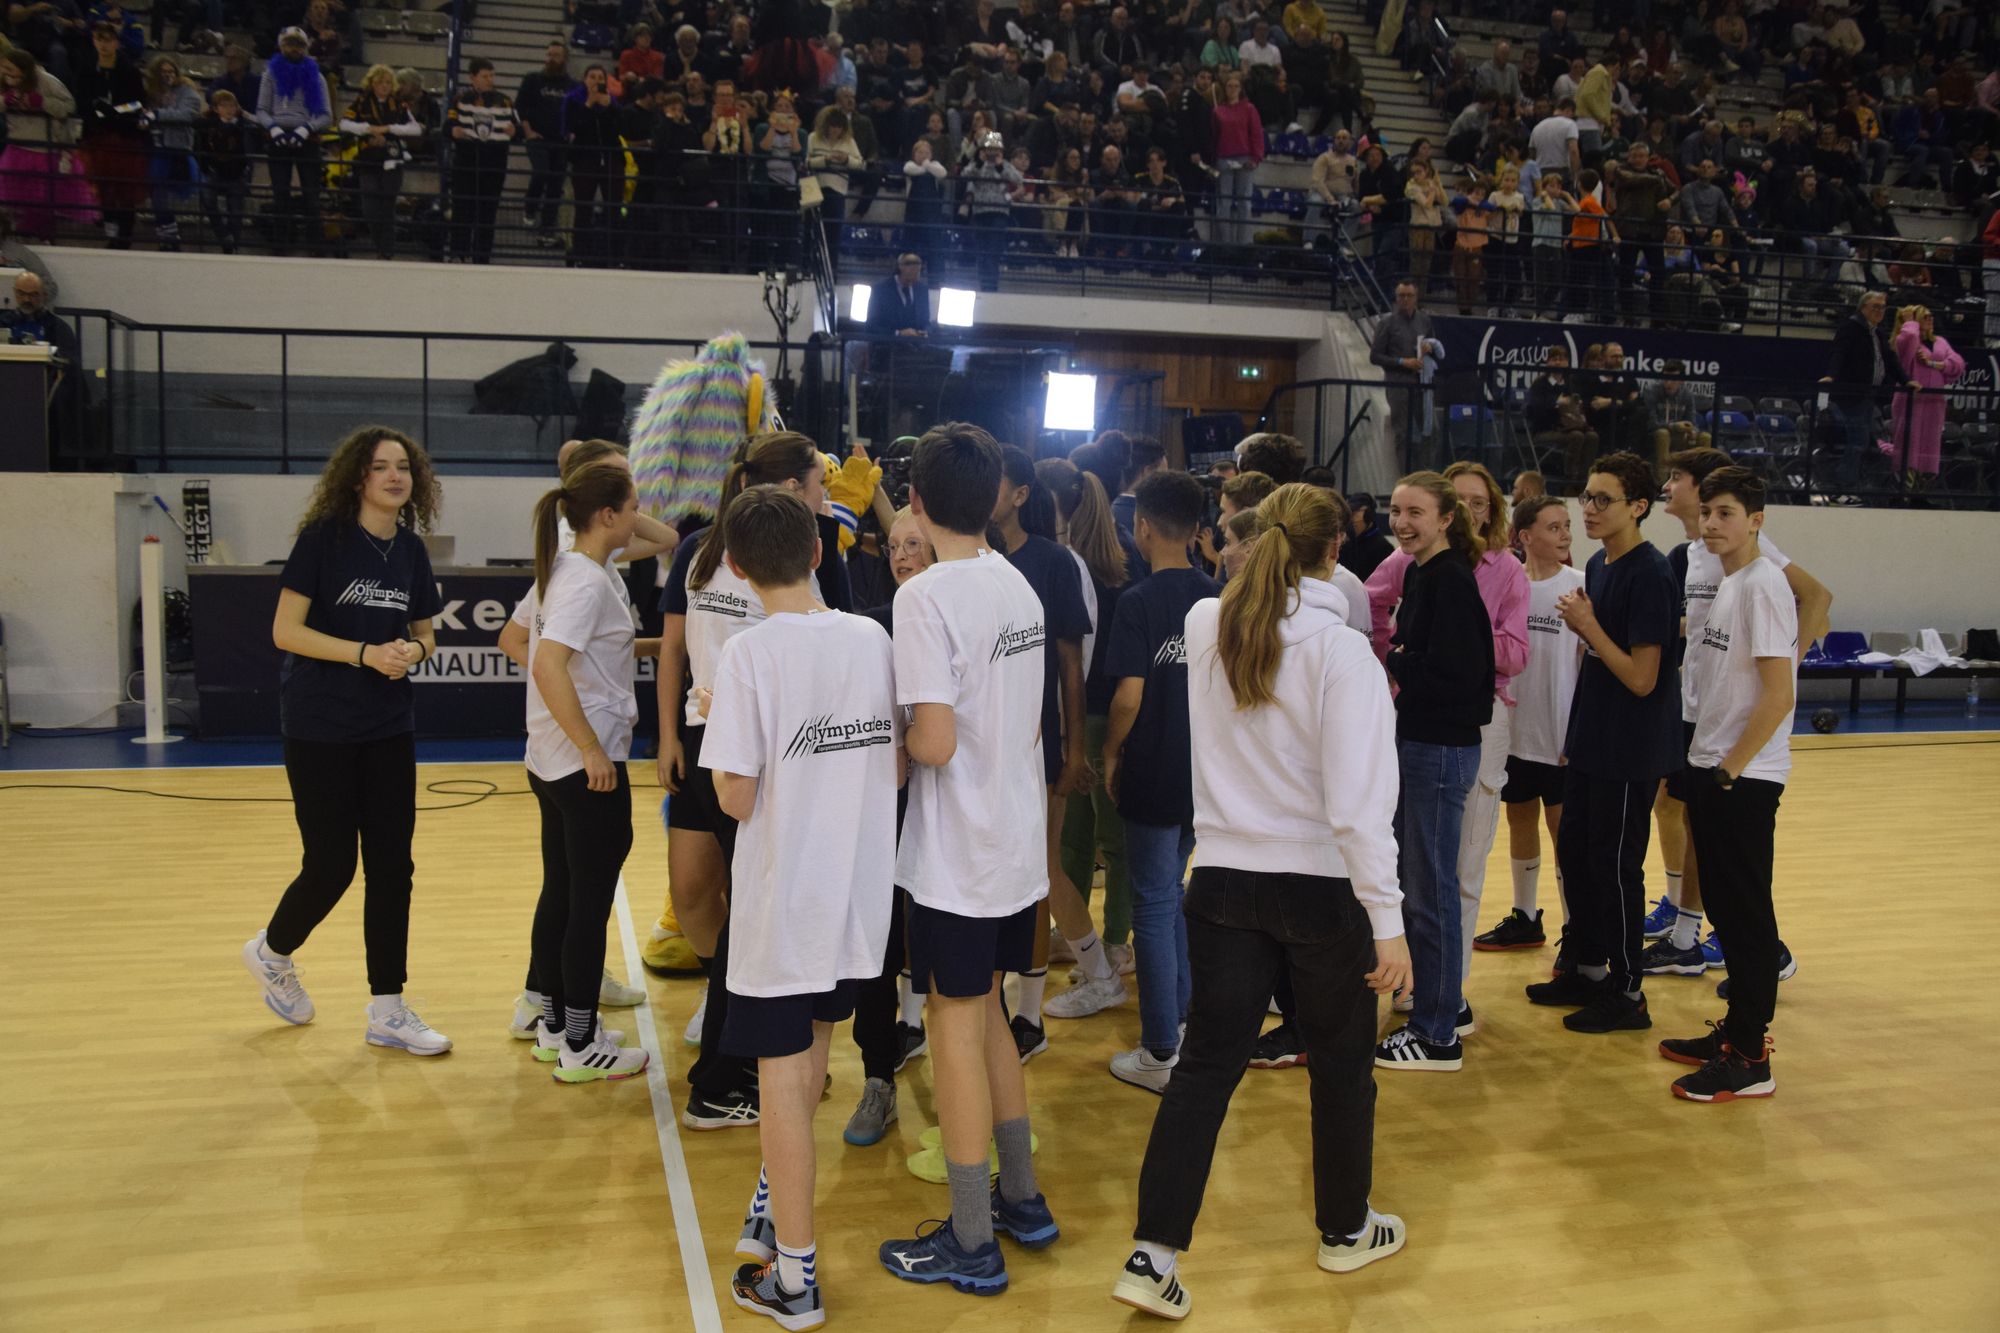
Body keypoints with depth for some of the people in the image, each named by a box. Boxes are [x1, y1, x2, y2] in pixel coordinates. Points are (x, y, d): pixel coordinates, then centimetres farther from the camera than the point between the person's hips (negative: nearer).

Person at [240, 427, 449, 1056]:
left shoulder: (411, 549, 6)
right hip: (319, 729, -5)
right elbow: (285, 631, -13)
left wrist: (413, 649, -9)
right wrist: (366, 653, -22)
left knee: (391, 866, 3)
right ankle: (272, 952, 33)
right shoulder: (322, 538, -9)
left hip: (389, 729, 5)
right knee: (332, 865, 1)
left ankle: (387, 1010, 13)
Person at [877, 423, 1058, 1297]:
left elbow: (935, 741, -22)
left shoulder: (925, 596, -18)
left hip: (956, 858, -7)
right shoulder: (1019, 585, 6)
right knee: (985, 1016, 21)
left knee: (958, 1030, 4)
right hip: (1018, 842, 7)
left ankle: (972, 1245, 17)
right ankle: (1022, 1200, 32)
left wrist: (893, 740, -3)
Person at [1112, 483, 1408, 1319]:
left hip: (1224, 879, 4)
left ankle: (1154, 1255, 7)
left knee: (1207, 1064, 9)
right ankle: (1346, 1230, 36)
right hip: (1321, 884, -3)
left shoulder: (1203, 626, -3)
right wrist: (1387, 920, -15)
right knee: (1341, 1063, 17)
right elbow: (1360, 801, -19)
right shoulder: (1341, 650, -17)